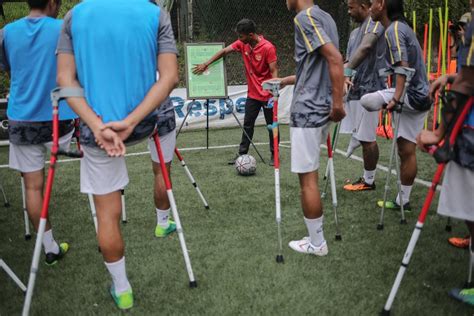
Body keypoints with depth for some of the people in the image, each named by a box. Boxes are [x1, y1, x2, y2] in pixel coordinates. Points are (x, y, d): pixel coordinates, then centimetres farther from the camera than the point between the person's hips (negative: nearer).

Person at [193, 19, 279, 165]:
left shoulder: (268, 48, -19)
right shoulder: (242, 44, -1)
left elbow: (274, 71, -19)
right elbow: (224, 51, 5)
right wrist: (207, 63, 2)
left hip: (267, 95, -6)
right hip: (252, 94, 6)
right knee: (247, 124, 10)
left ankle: (274, 154, 18)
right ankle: (242, 153, 17)